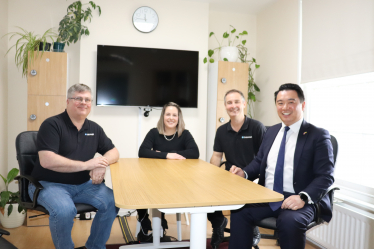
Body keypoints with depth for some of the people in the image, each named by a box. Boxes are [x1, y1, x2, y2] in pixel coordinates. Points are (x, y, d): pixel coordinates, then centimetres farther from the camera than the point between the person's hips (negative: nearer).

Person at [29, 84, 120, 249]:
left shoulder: (94, 128, 8)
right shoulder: (52, 125, -10)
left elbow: (113, 152, 11)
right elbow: (46, 161, -21)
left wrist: (102, 164, -13)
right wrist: (86, 165, -20)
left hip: (83, 184, 5)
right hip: (49, 184, -5)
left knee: (112, 201, -16)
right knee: (64, 210, -34)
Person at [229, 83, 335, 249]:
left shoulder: (318, 135, -3)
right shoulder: (271, 131, 14)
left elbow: (325, 176, -9)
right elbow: (259, 161, 22)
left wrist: (303, 197, -25)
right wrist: (244, 173, 0)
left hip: (297, 200, -4)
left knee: (290, 222, -33)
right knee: (239, 211, -20)